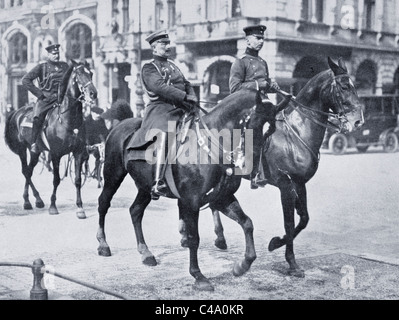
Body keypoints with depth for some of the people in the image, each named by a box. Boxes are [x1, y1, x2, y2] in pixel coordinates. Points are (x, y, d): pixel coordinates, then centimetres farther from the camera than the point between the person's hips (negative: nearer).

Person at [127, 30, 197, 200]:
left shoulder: (172, 65, 26)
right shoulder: (149, 68, 1)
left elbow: (187, 84, 25)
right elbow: (160, 87, -15)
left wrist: (192, 97, 2)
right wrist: (184, 96, -21)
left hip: (180, 109, 8)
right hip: (160, 109, -8)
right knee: (163, 135, -32)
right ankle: (158, 183, -41)